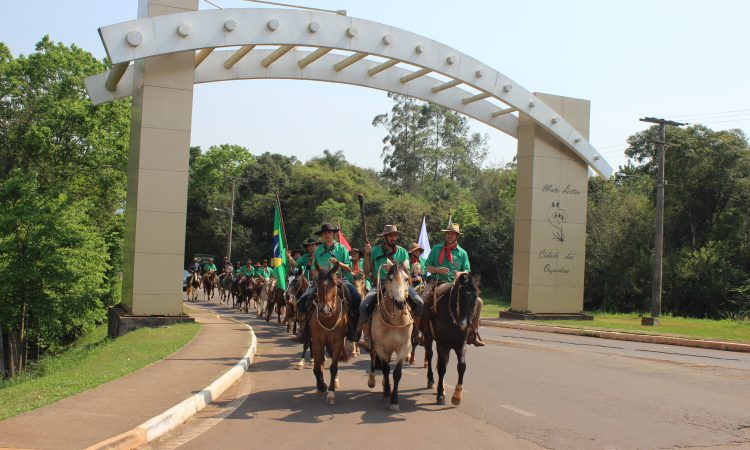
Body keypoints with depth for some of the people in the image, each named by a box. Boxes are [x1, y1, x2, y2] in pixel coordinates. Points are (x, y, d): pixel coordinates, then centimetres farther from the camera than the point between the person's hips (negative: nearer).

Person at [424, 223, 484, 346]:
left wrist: (461, 273, -15)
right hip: (437, 282, -2)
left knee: (477, 301, -12)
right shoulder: (436, 249, 9)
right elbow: (428, 267, 8)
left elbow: (467, 271, 9)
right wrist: (438, 269, -13)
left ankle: (472, 334, -1)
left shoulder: (462, 253, 11)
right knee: (424, 299, -30)